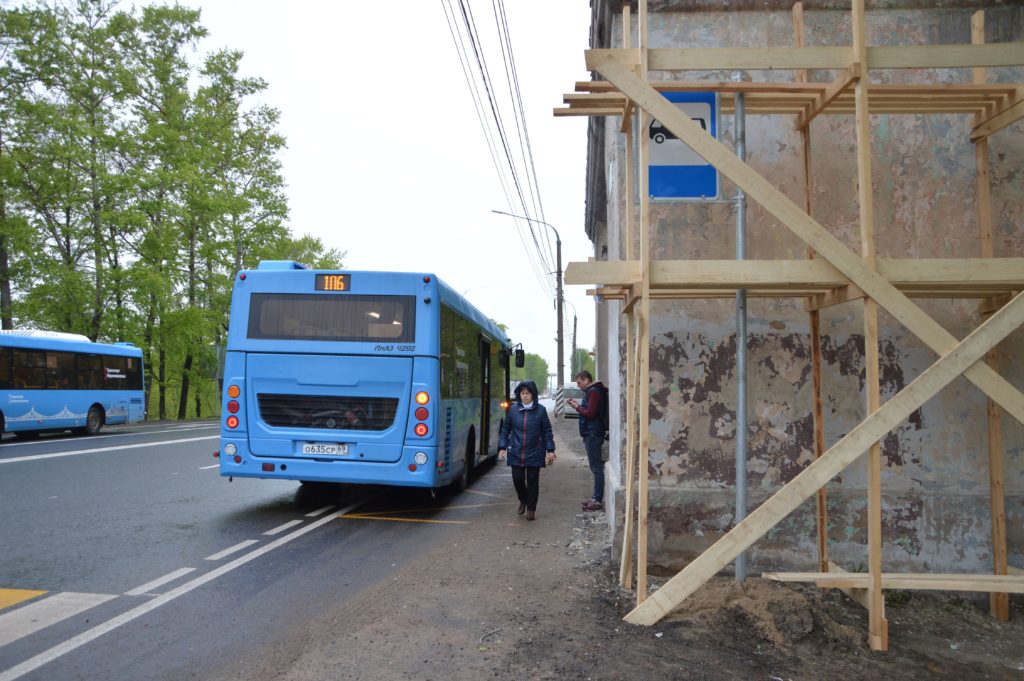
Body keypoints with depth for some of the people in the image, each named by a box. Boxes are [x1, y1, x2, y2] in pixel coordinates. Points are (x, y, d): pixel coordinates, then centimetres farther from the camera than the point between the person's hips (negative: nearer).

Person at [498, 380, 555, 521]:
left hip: (534, 453, -1)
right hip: (516, 453, 1)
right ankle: (523, 501, 32)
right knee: (517, 479, 2)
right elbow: (505, 429, 8)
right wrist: (502, 447, 4)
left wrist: (550, 450, 0)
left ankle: (531, 509, 22)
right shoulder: (513, 409, -1)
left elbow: (547, 431, 2)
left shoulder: (540, 410, -5)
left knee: (532, 481, 5)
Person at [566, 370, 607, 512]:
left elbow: (590, 414, -20)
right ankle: (596, 497, 20)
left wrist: (577, 407, -7)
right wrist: (578, 406, 9)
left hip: (593, 434, -11)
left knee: (596, 468, -7)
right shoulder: (591, 391, 17)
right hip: (591, 434, 11)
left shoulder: (594, 392, -14)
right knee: (596, 467, 14)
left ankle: (598, 501, -3)